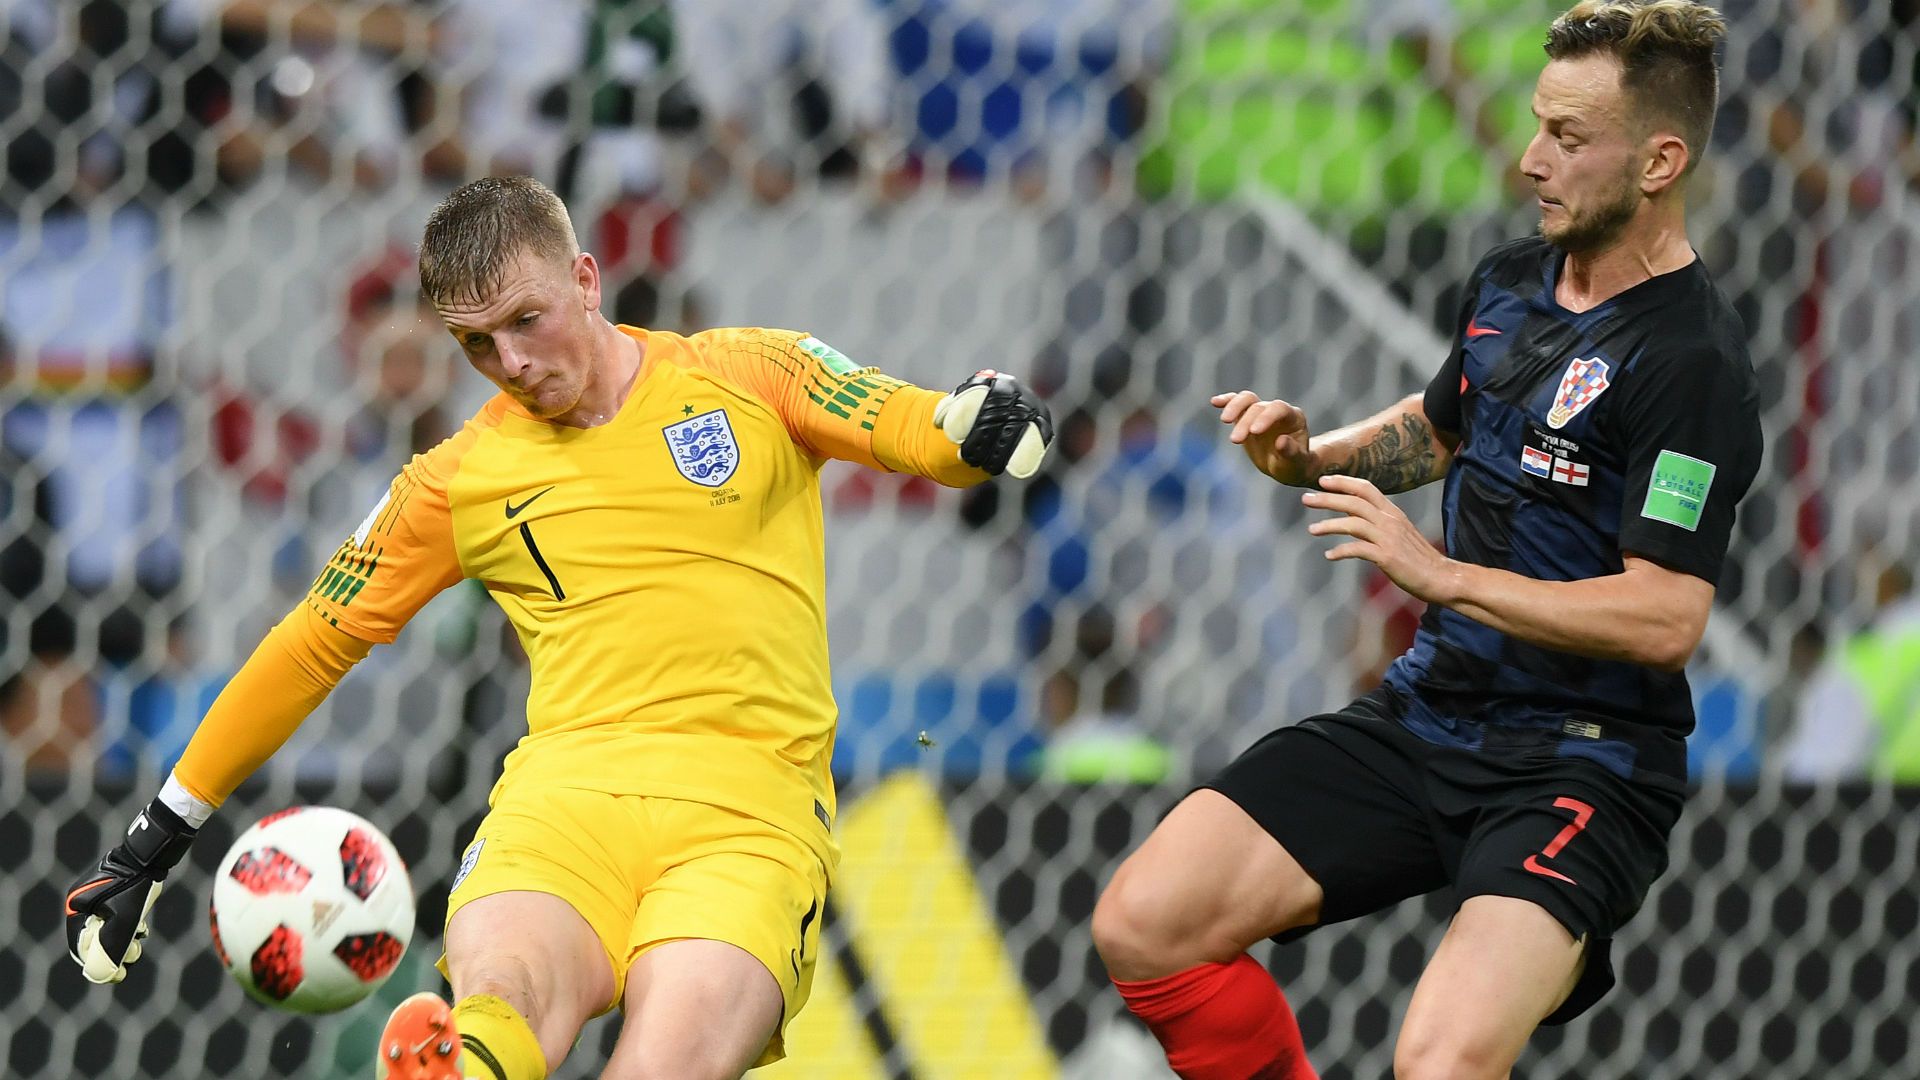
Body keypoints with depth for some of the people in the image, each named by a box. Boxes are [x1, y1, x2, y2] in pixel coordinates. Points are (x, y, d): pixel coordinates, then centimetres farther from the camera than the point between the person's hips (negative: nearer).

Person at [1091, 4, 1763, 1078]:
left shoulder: (1694, 362, -17)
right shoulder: (1512, 281, 9)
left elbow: (1666, 619, -24)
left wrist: (1440, 572, -21)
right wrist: (1309, 455, 10)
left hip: (1579, 767, -8)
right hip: (1426, 719, 8)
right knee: (1144, 922, -7)